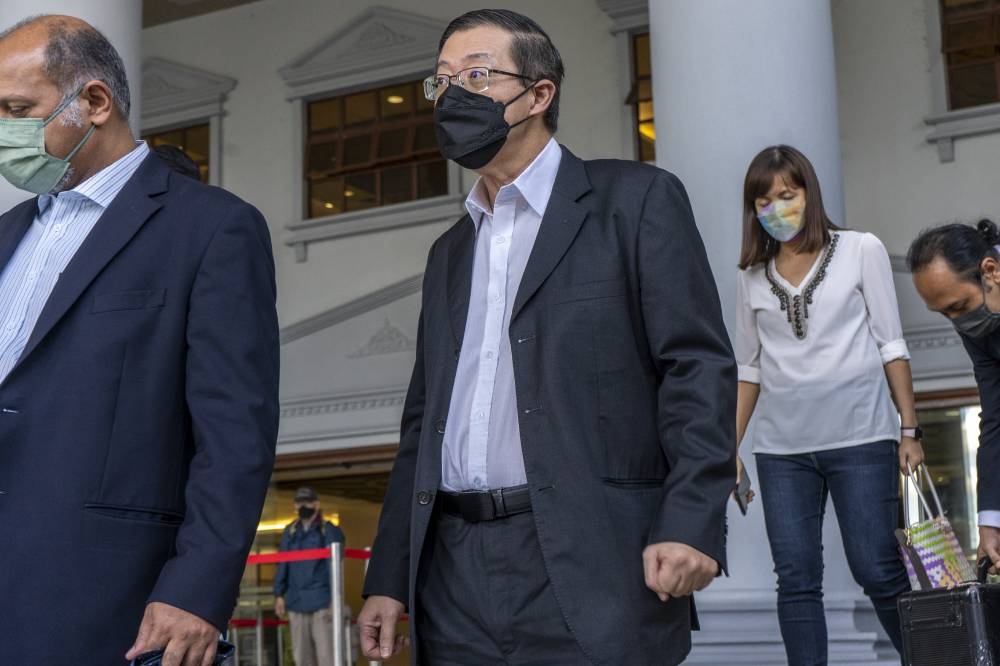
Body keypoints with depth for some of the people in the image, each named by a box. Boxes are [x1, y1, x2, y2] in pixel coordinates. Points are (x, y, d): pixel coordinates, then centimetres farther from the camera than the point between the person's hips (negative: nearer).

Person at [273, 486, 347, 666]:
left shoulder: (329, 531, 0)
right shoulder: (290, 532, 14)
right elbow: (282, 565, 15)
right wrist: (279, 594, 7)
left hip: (322, 603, -5)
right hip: (296, 603, 5)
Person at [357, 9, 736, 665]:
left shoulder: (636, 200, 3)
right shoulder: (450, 251, 21)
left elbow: (699, 366, -6)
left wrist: (692, 520, -19)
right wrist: (388, 578, 14)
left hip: (589, 569, -5)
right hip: (455, 572, 6)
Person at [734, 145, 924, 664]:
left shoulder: (861, 251, 4)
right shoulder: (753, 276, 11)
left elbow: (890, 344, 3)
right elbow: (748, 368, 14)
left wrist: (909, 430, 0)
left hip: (861, 438, -3)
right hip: (781, 449, 3)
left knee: (878, 572, -3)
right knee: (796, 582, 2)